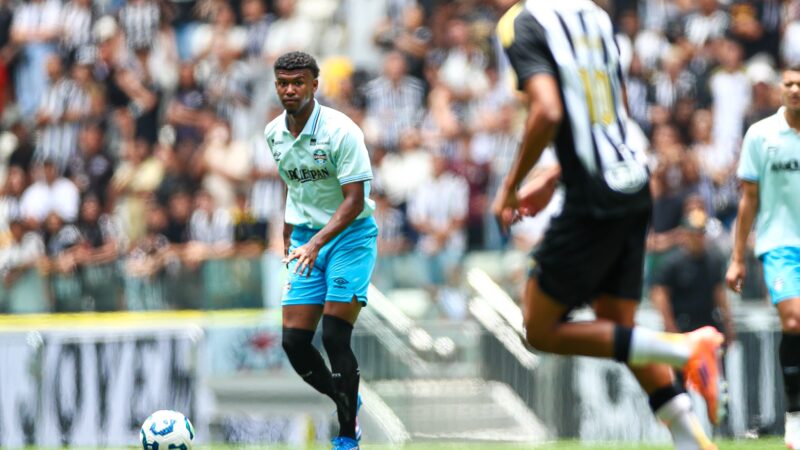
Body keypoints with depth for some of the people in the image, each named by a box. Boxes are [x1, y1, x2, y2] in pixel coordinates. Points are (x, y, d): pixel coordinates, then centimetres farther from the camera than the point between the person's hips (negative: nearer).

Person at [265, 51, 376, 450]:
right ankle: (346, 402, 24)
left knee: (334, 338, -15)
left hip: (350, 234, -6)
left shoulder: (341, 131, -17)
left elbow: (354, 200, -21)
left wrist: (316, 244, -30)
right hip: (305, 240, 6)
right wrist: (288, 239, 22)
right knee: (294, 343, -2)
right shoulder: (274, 133, 4)